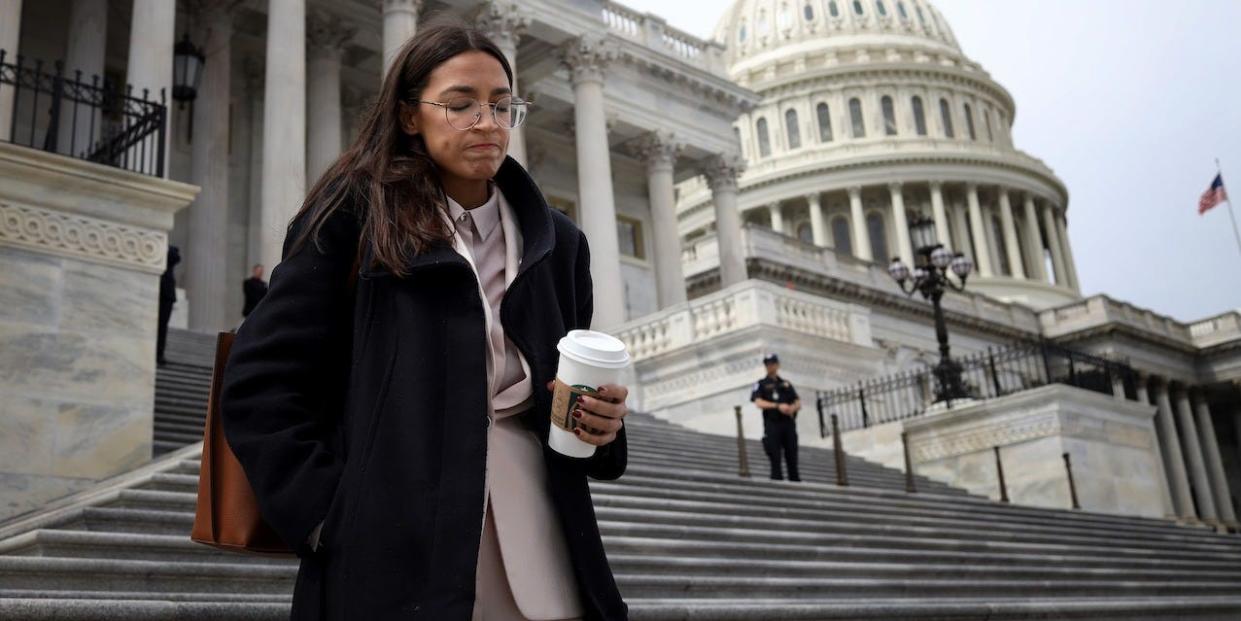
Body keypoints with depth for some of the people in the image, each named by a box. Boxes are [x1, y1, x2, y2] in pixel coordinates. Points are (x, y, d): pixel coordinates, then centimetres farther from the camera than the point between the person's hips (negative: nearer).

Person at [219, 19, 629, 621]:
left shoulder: (555, 240, 12)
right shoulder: (353, 214, -1)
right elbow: (259, 382, -5)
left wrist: (601, 422, -1)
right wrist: (330, 515, -14)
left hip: (535, 534, 4)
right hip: (394, 544, -4)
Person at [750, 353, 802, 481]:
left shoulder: (786, 384, 20)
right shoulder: (761, 384, 9)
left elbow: (798, 403, 15)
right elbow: (759, 403, -6)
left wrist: (793, 407, -10)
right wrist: (778, 406, -18)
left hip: (788, 423, 3)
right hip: (772, 424, -3)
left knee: (792, 456, 0)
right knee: (775, 457, -6)